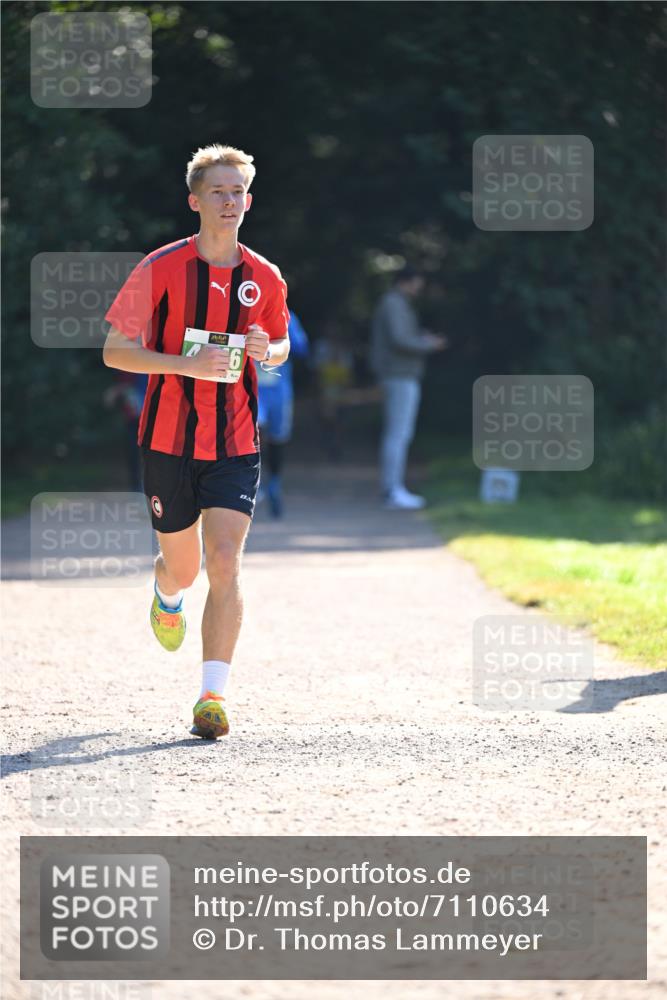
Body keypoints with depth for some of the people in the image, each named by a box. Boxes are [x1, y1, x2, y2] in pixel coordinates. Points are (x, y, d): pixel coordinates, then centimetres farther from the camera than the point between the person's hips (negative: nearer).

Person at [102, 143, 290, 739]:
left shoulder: (265, 278, 2)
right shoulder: (161, 269, -7)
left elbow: (282, 344, 20)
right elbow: (115, 350, -8)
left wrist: (267, 351, -6)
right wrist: (188, 364, -22)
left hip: (236, 445, 1)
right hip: (169, 440, -1)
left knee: (225, 566, -13)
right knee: (183, 567, 12)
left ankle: (214, 693, -11)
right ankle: (167, 596, 50)